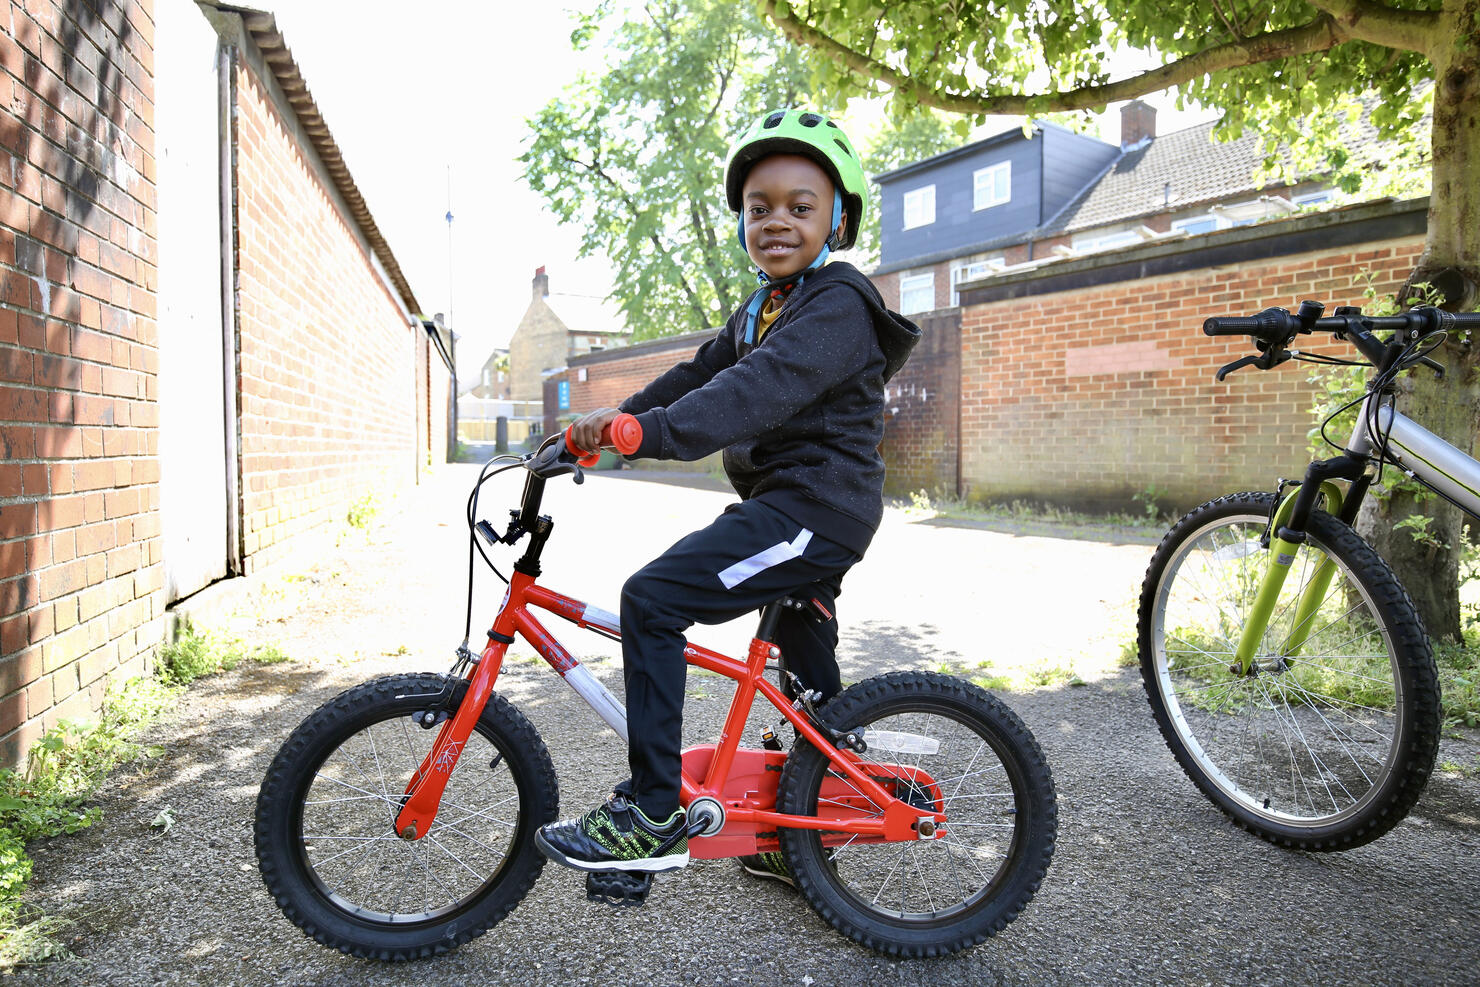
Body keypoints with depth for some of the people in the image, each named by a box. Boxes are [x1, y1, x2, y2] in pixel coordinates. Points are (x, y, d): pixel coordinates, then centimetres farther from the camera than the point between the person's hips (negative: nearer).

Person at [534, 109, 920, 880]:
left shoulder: (838, 305, -16)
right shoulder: (763, 309, 18)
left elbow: (761, 389, -32)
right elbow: (701, 372, 17)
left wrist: (650, 431, -43)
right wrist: (614, 420, 7)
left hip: (814, 508, -11)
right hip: (797, 507, 12)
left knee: (651, 598, -20)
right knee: (808, 670, 22)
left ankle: (652, 816, -14)